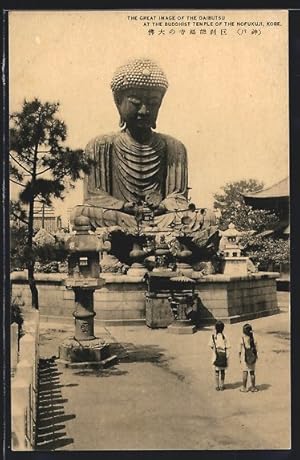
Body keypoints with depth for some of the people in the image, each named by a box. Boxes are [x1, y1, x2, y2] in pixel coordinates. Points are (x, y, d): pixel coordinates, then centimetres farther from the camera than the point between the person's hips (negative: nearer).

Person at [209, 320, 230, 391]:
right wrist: (227, 357, -2)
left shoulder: (213, 336, -10)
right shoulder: (224, 336, -11)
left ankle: (217, 386, 15)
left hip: (216, 356, 0)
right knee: (222, 371, 13)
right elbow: (227, 347, -8)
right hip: (223, 355, 0)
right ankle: (222, 386, 19)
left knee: (216, 371, 11)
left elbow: (211, 346, -7)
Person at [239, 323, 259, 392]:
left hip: (244, 358, -3)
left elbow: (240, 351, -9)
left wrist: (240, 358, 3)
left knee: (245, 373, 4)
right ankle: (253, 387, 18)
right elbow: (256, 350, 0)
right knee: (252, 373, 12)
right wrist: (255, 358, 13)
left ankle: (244, 388, 10)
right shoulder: (254, 339, -5)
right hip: (252, 358, 3)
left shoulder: (242, 339, -14)